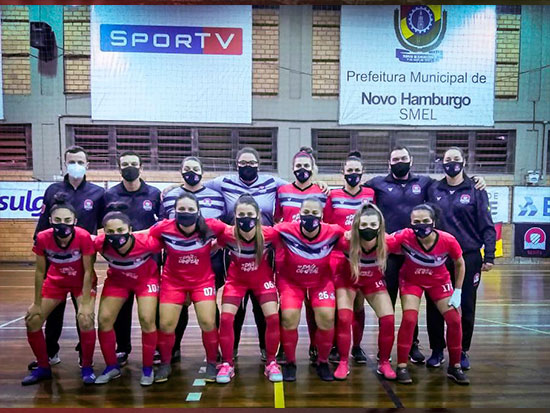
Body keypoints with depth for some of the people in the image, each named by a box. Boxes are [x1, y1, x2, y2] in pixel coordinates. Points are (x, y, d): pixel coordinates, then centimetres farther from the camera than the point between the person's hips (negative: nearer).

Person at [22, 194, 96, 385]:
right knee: (32, 320, -1)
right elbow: (40, 271, -11)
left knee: (85, 320, -20)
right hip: (55, 281, 4)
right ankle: (43, 367, 20)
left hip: (82, 282, -3)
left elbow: (88, 271, -22)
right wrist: (37, 303, -6)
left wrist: (84, 304, -22)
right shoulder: (42, 238, -24)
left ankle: (87, 367, 2)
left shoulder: (83, 237, -32)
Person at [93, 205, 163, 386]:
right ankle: (112, 367, 19)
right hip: (117, 279, 3)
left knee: (147, 320, -12)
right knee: (104, 320, -3)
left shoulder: (147, 242, -37)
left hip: (146, 278, -3)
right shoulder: (100, 243, -31)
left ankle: (147, 369, 9)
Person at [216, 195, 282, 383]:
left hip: (263, 279, 0)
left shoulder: (270, 234, -30)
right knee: (226, 317, -10)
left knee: (273, 316, -10)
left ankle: (271, 363, 11)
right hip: (236, 279, 0)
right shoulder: (227, 234, -29)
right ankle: (227, 364, 10)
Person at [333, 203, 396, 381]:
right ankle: (343, 363, 5)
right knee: (344, 318, -14)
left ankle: (384, 363, 14)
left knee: (388, 319, -7)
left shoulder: (388, 242, -31)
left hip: (373, 281, 2)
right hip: (347, 279, -1)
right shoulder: (346, 241, -36)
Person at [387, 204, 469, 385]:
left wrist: (457, 292, -7)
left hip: (439, 281, 2)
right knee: (409, 319, -17)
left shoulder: (448, 240, -26)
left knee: (454, 320, -1)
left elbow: (459, 264, -8)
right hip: (411, 280, -2)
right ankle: (401, 367, 0)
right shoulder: (405, 236, -31)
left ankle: (455, 367, 21)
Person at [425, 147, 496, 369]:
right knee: (435, 307, 6)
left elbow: (487, 225, -1)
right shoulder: (433, 190, 6)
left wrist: (489, 255, -8)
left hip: (468, 257, -1)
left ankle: (462, 352, 24)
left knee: (466, 307, 7)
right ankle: (437, 350, 22)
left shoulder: (476, 190, 1)